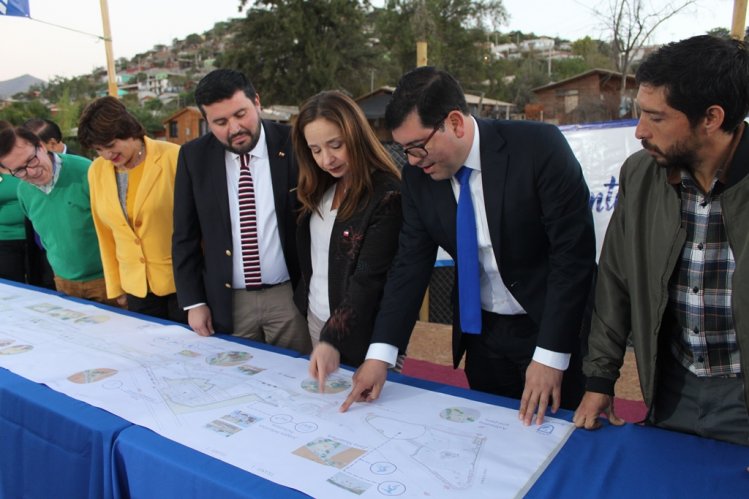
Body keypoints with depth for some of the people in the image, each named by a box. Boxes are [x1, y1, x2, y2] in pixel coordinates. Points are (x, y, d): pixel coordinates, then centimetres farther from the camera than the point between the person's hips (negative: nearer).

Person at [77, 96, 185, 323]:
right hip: (136, 287, 4)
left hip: (181, 281, -4)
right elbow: (106, 233, 10)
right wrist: (115, 287, 11)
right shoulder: (96, 171, 3)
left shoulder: (172, 157, -13)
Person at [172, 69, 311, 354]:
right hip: (227, 301, 2)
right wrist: (193, 301, 2)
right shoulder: (193, 157, -1)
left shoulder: (293, 145, -8)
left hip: (290, 296, -1)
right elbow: (185, 235, 4)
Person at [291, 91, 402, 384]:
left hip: (361, 334, -7)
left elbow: (369, 279, -23)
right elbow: (311, 260, 10)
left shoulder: (386, 195, -19)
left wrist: (333, 339, -28)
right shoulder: (320, 189, 4)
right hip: (315, 320, 7)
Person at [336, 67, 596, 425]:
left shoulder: (539, 147, -20)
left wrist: (550, 354, -20)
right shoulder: (418, 174, -7)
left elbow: (573, 254, -19)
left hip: (553, 327, -3)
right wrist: (380, 354, -11)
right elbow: (411, 263, -5)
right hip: (481, 331, 4)